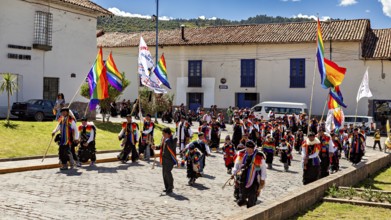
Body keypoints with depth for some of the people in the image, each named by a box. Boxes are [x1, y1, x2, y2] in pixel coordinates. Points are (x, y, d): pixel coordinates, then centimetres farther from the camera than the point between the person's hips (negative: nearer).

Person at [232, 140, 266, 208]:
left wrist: (262, 180, 2)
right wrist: (234, 173, 4)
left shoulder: (259, 156, -9)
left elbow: (263, 168, 2)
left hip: (253, 182, -3)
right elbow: (236, 165, 13)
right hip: (242, 180, 3)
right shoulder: (241, 154, 0)